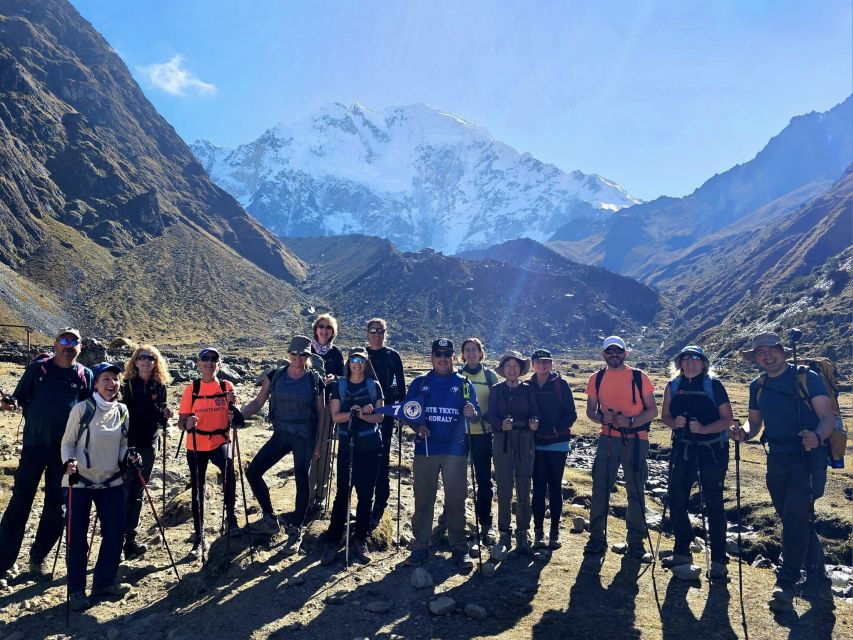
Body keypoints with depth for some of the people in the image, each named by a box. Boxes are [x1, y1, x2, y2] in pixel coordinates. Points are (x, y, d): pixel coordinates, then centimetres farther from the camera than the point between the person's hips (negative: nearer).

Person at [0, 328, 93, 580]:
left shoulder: (85, 375, 4)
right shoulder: (38, 368, 1)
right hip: (34, 445, -1)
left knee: (56, 505, 7)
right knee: (20, 501, 0)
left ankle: (39, 557, 22)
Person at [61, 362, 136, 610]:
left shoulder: (122, 411, 3)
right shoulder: (82, 409, -10)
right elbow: (68, 442, -5)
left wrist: (128, 456, -7)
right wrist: (69, 462, -22)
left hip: (111, 481, 4)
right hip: (80, 481, -4)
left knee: (115, 533, 5)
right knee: (77, 537, 0)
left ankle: (104, 582, 23)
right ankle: (76, 590, 15)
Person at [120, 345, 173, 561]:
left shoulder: (159, 387, 6)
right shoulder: (126, 385, -5)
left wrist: (164, 415, -6)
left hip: (147, 446, 4)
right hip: (125, 444, -4)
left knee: (137, 495, 11)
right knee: (123, 494, -3)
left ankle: (130, 539, 20)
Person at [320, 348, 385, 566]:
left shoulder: (374, 386, 4)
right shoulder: (339, 386, 4)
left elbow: (379, 417, -2)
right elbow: (335, 416, -4)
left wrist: (362, 415, -20)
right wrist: (354, 412, -20)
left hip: (370, 446, 1)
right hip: (347, 445, 0)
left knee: (366, 494, 4)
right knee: (342, 493, -1)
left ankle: (359, 541, 14)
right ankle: (333, 541, 6)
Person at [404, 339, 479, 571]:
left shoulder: (464, 384, 7)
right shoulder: (419, 383, 9)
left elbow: (476, 413, 0)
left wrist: (472, 413, -23)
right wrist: (417, 426, -13)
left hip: (455, 449, -1)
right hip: (425, 448, 1)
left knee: (456, 500, 3)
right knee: (423, 499, 5)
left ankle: (460, 549, 12)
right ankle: (420, 547, 14)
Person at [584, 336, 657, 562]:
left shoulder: (638, 377, -2)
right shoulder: (597, 379, 5)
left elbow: (652, 410, -2)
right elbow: (590, 410, 10)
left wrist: (630, 421, -19)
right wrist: (602, 418, -12)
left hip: (635, 440, -2)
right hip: (607, 439, 2)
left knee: (636, 492, 5)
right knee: (600, 490, 3)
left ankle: (636, 542, 18)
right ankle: (597, 538, 16)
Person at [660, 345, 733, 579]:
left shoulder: (714, 386, -6)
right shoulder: (673, 386, 5)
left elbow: (728, 418, -9)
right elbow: (665, 415, 9)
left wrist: (704, 428, -23)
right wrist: (674, 422, -13)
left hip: (713, 449, -4)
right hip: (683, 448, 4)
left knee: (713, 503, 0)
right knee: (676, 500, 5)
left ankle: (718, 560, 11)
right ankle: (682, 552, 22)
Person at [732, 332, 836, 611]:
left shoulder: (806, 378, -7)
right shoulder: (758, 386, 9)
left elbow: (827, 416, -13)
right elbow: (754, 422, 14)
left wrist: (818, 436, -34)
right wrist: (744, 433, -9)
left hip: (807, 457, -6)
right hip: (778, 460, 6)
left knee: (795, 517, -12)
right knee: (795, 520, 12)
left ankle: (785, 584, -3)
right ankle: (816, 578, 27)